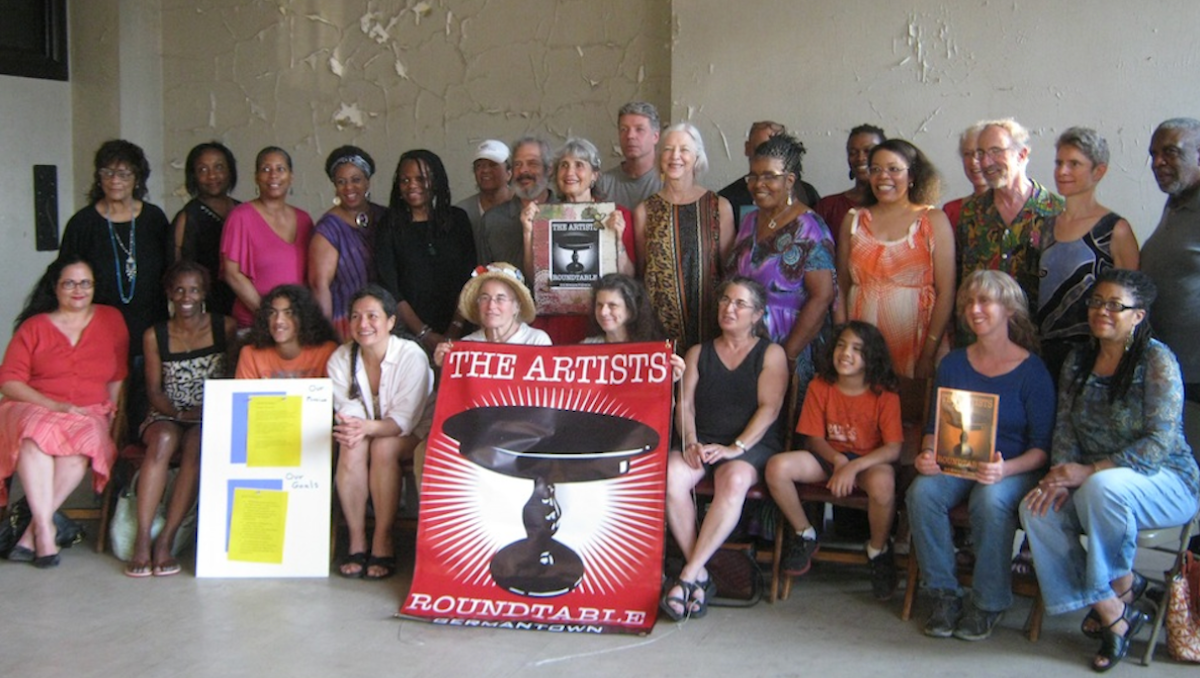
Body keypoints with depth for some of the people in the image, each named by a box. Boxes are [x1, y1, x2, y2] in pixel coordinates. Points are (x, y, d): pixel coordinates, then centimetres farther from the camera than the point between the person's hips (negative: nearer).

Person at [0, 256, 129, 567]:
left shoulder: (111, 319, 15)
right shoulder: (34, 326, 8)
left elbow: (118, 377, 17)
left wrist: (111, 411, 0)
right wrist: (55, 406, -13)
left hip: (89, 414, 1)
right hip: (33, 408, -1)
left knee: (80, 445, -35)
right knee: (36, 437, -37)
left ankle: (33, 531, -30)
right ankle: (46, 530, -37)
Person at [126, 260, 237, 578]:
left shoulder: (225, 328, 6)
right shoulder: (154, 336, 10)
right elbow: (154, 391, 5)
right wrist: (180, 413, -14)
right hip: (166, 416, 1)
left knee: (197, 444, -35)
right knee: (164, 439, -35)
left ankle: (166, 541, -33)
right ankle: (142, 540, -36)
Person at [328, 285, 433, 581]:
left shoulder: (411, 355, -20)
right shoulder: (340, 359, -7)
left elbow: (404, 419, -25)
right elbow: (348, 411, -12)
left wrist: (368, 427, -45)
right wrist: (349, 426, -37)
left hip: (409, 435, -3)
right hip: (366, 431, 3)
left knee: (383, 446, -34)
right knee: (352, 445, -30)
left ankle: (383, 543, -25)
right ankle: (356, 542, -24)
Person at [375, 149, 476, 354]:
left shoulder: (457, 219, 8)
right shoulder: (389, 226, 2)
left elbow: (469, 280, 3)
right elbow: (389, 289, -3)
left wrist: (456, 328, -8)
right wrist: (425, 334, -10)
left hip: (455, 332, 2)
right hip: (409, 334, -1)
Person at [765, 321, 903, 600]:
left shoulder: (885, 394, -11)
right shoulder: (820, 387, -3)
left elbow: (893, 449, -15)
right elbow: (815, 439, 0)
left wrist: (854, 466, -28)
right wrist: (837, 459, -20)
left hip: (870, 460, -3)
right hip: (829, 456, 3)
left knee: (882, 482, -40)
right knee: (777, 467, -24)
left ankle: (878, 550, -8)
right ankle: (804, 535, 1)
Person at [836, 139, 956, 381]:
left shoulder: (933, 220, 2)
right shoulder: (854, 220, 9)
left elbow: (946, 293, -4)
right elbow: (841, 287, 9)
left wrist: (929, 355, -11)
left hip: (914, 346, -2)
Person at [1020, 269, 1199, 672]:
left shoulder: (1157, 360, -13)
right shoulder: (1078, 361, 7)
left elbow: (1159, 443, -21)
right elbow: (1065, 430, 5)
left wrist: (1089, 472, -25)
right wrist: (1061, 479, -14)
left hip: (1166, 482, -6)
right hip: (1092, 483, 6)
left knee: (1103, 486, -38)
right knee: (1036, 510, -22)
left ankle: (1121, 586, -12)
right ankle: (1112, 614, -14)